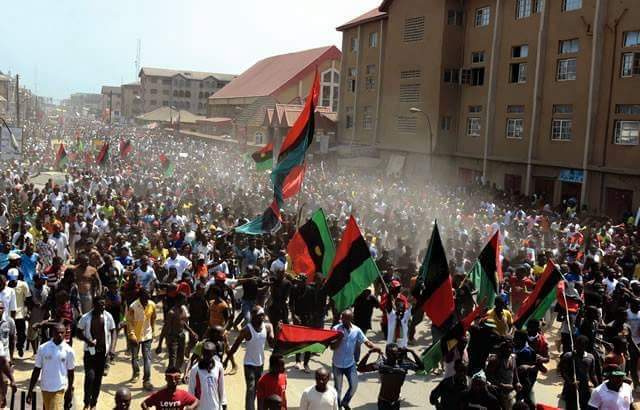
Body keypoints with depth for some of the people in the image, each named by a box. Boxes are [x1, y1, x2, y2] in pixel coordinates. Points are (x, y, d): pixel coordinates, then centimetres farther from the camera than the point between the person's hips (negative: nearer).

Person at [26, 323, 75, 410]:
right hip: (45, 388, 2)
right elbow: (36, 371, 1)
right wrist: (30, 391, 0)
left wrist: (70, 391, 7)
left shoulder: (68, 350, -7)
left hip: (59, 389, -2)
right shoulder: (43, 348, -5)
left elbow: (71, 372, 3)